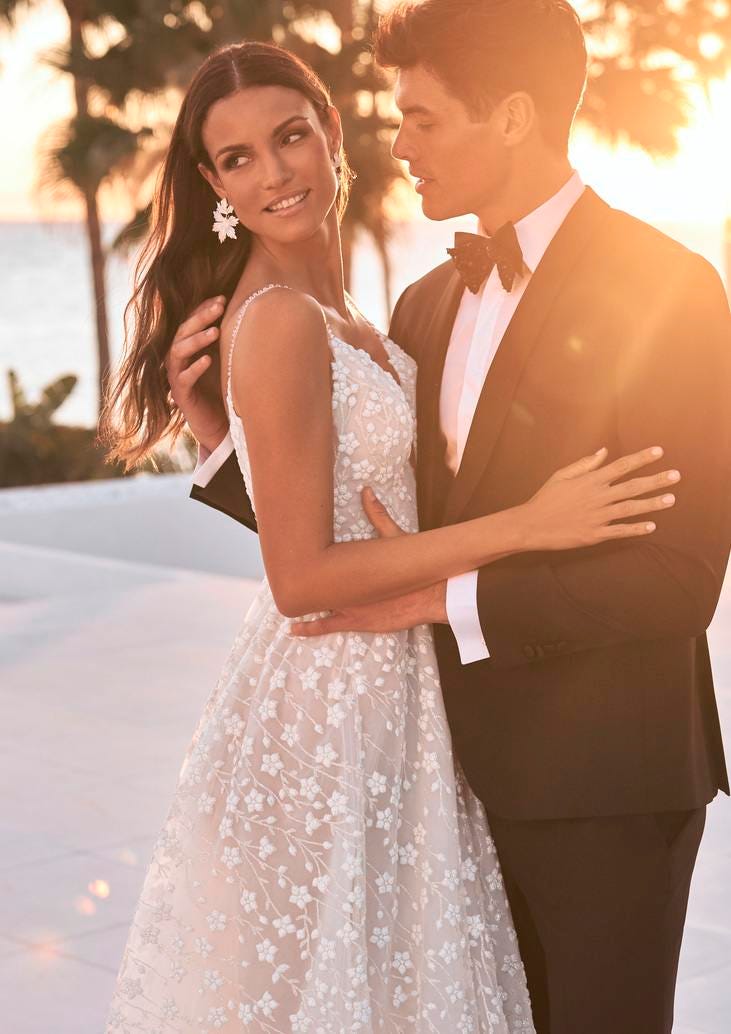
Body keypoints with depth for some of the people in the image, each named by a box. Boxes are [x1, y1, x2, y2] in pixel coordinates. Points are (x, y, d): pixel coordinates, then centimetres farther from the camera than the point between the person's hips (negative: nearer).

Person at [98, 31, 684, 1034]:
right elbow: (303, 577, -23)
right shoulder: (280, 322, -20)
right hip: (327, 714, -9)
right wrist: (526, 525, -23)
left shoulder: (335, 318, 7)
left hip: (384, 693, 9)